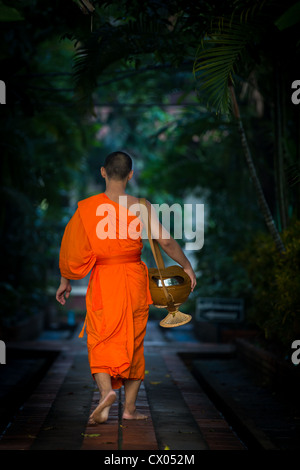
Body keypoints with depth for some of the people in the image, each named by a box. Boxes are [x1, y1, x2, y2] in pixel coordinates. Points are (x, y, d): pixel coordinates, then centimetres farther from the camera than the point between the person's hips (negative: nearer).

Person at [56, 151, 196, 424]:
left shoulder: (87, 208, -4)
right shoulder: (141, 207, -5)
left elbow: (72, 248, -1)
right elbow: (165, 241, -10)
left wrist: (65, 281, 12)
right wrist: (187, 266, 5)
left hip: (102, 282, -1)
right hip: (134, 280, 1)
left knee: (101, 343, 5)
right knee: (134, 343, 13)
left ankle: (106, 391, -22)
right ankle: (130, 407, 18)